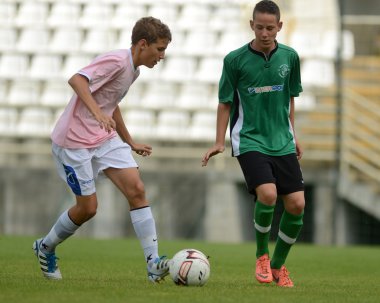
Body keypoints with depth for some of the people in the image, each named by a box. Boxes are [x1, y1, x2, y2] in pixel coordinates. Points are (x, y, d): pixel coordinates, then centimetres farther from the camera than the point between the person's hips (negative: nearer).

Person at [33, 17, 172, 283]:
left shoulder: (132, 69, 11)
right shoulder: (116, 61, -18)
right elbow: (77, 80, -33)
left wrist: (131, 143, 31)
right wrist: (98, 113, -46)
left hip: (105, 139, 8)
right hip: (74, 141, -8)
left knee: (136, 189, -9)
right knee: (88, 207, -1)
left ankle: (153, 263, -13)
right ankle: (45, 248, 26)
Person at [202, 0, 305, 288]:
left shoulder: (289, 57, 2)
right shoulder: (235, 59, -7)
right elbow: (225, 103, 2)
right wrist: (219, 142, -2)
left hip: (282, 142, 4)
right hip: (250, 140, -4)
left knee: (297, 204, -5)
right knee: (267, 194, -25)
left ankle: (278, 265, 16)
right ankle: (262, 255, 0)